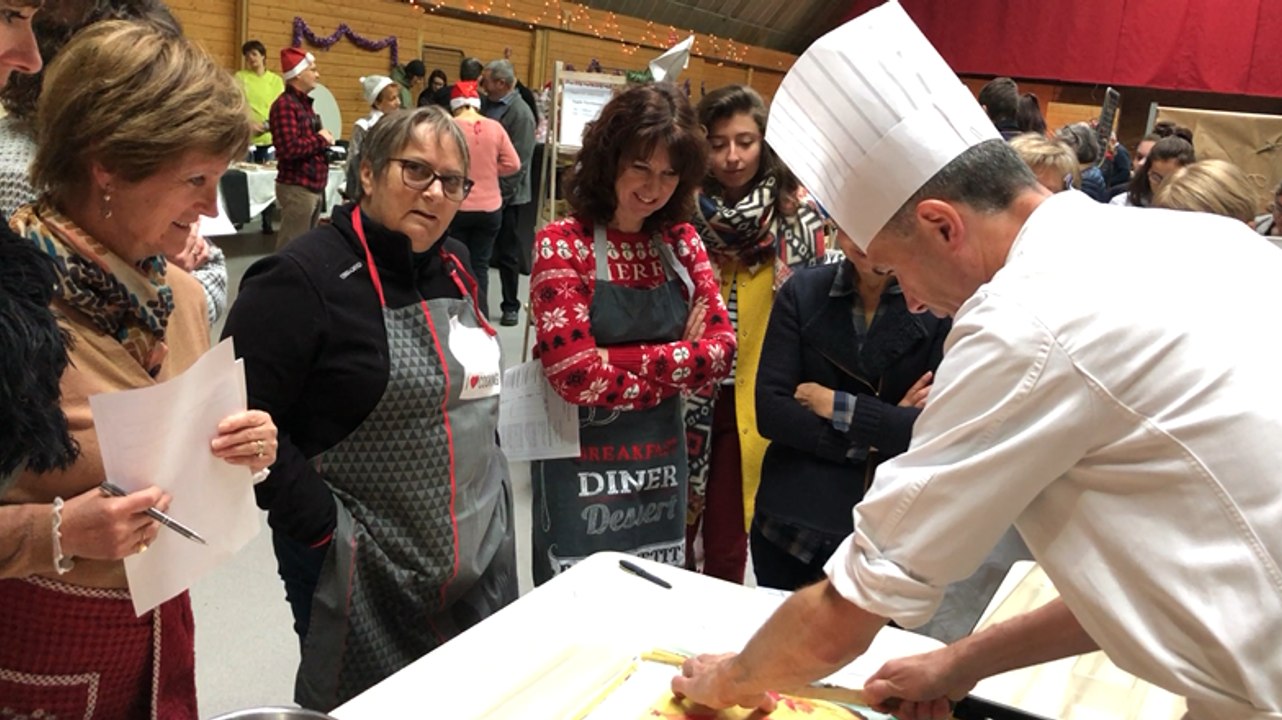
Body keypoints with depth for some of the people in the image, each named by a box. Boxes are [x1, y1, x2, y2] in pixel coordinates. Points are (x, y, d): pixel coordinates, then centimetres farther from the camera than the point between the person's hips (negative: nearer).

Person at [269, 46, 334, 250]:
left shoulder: (304, 103, 16)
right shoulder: (285, 104, -13)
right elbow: (290, 148, -24)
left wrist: (323, 140, 4)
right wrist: (321, 139, -10)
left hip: (314, 186, 9)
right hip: (296, 187, -9)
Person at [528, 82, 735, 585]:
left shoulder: (681, 242, 3)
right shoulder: (562, 245, -12)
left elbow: (721, 349, -6)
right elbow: (577, 376, -21)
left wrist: (618, 357, -17)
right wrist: (677, 364, -10)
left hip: (662, 466, 5)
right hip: (581, 470, -5)